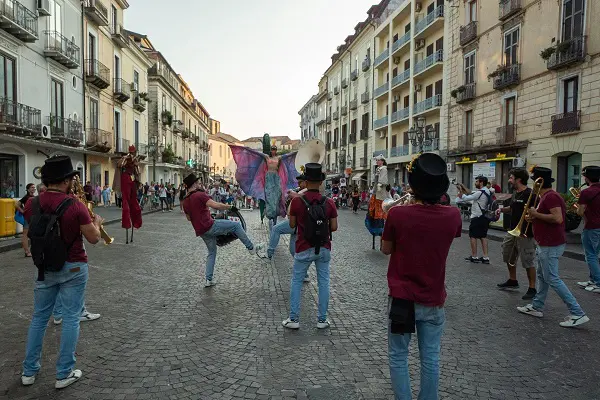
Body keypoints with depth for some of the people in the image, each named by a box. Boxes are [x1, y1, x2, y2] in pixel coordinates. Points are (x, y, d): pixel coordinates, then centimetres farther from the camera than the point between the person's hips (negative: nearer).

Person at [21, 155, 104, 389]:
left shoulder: (32, 205, -4)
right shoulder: (75, 206, -18)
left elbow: (33, 232, 14)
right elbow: (93, 238, -10)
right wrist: (96, 223, 8)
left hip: (45, 268, 5)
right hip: (73, 269, -5)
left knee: (39, 317, 18)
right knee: (70, 319, 6)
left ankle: (29, 371, 29)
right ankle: (64, 374, 14)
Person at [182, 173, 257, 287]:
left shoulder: (185, 201, 12)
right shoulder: (200, 195, -13)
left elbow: (189, 218, 25)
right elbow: (216, 205, -23)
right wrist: (229, 207, -8)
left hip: (201, 231, 8)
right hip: (210, 226, -8)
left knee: (211, 252, 21)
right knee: (236, 225, 2)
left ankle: (209, 279, 19)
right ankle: (251, 248, 8)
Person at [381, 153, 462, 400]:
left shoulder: (398, 214, -18)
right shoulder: (453, 216, -9)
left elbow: (386, 249, -3)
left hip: (402, 297, -2)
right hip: (434, 300, 3)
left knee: (398, 357, 14)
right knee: (431, 358, 16)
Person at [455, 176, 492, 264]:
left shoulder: (480, 193, -20)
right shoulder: (487, 191, 10)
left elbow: (466, 198, -20)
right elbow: (472, 195, 16)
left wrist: (460, 191, -7)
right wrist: (464, 188, 12)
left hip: (477, 218, -9)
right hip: (484, 217, 9)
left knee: (473, 236, 2)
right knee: (483, 236, 11)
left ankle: (474, 257, 7)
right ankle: (485, 257, 11)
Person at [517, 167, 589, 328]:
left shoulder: (550, 197, -19)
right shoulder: (547, 196, 15)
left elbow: (557, 218, -29)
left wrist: (536, 214, -19)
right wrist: (534, 217, 6)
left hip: (550, 246, -11)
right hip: (546, 244, 11)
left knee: (552, 279, -7)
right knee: (542, 276, 16)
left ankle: (577, 314, -2)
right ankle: (537, 307, 26)